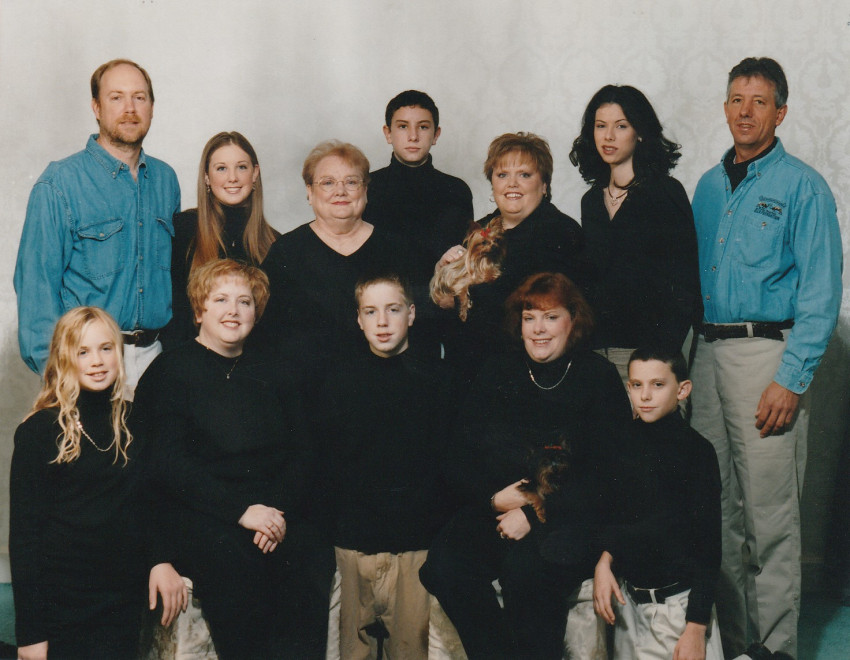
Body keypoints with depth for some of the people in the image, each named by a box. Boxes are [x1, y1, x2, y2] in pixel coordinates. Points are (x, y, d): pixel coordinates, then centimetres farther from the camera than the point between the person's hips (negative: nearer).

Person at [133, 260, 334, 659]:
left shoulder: (272, 373, 20)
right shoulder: (169, 372, 6)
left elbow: (301, 453, 14)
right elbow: (169, 465, -4)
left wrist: (279, 508, -7)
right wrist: (241, 509, -14)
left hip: (275, 510, 4)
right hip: (196, 512, -3)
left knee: (313, 561, -26)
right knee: (233, 566, -32)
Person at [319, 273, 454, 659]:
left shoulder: (434, 378, 5)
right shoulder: (341, 379, 8)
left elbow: (446, 460, 3)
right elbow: (327, 461, 8)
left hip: (418, 540, -1)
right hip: (354, 539, 1)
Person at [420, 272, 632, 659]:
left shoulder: (598, 377, 3)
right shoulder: (498, 374, 14)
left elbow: (608, 472, -6)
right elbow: (459, 460, 12)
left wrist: (535, 514, -15)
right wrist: (493, 497, -9)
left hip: (572, 516, -3)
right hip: (495, 508, 4)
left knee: (525, 567, -33)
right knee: (443, 564, -24)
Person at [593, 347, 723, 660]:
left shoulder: (696, 450, -11)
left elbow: (707, 546, -10)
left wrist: (696, 627, -13)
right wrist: (604, 561, -3)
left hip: (680, 600, -5)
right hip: (629, 597, 5)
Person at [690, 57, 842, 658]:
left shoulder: (802, 186, -5)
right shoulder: (709, 186, 14)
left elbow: (821, 293, -10)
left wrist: (791, 379, -17)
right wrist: (693, 355, 9)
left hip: (769, 353, -6)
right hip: (709, 354, 6)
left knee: (769, 516, -3)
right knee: (718, 506, 11)